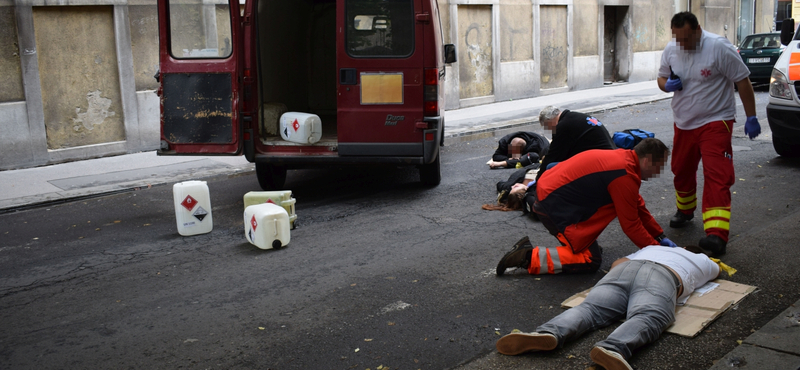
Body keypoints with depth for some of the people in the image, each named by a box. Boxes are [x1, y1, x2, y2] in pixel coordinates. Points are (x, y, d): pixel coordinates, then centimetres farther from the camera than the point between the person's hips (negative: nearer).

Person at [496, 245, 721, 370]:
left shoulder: (651, 248, 46)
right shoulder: (703, 260, 43)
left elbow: (617, 262, 38)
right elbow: (716, 271, 66)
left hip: (625, 269, 3)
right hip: (663, 278, -3)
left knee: (590, 308, -16)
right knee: (646, 320, -27)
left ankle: (549, 333, -47)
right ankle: (613, 349, -61)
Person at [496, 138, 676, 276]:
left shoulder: (623, 157, 11)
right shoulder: (625, 176, -19)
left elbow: (638, 207, 20)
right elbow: (630, 224, -13)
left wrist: (660, 236, 21)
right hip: (552, 205, -10)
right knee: (591, 260, -3)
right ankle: (529, 258, -6)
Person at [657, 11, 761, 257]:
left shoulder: (719, 47, -16)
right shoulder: (671, 50, 1)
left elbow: (742, 81, -11)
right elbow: (661, 77, 15)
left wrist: (751, 117, -12)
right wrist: (667, 85, -11)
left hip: (715, 121, -6)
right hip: (683, 123, 6)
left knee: (717, 177, -16)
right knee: (682, 172, 19)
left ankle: (717, 235, -24)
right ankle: (685, 210, 45)